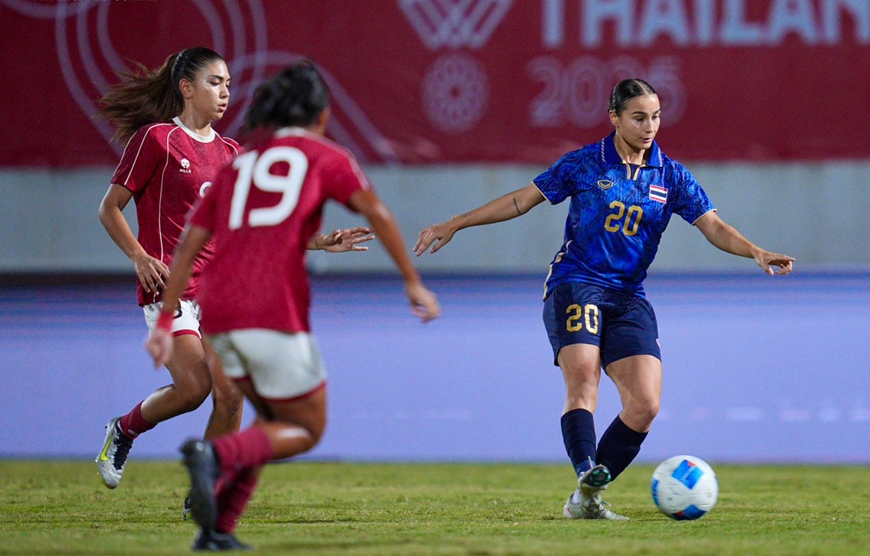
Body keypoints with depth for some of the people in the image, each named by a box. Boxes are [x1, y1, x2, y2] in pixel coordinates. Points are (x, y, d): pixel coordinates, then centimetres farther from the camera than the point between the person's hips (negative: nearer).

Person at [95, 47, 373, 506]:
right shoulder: (155, 139, -2)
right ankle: (123, 430, 10)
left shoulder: (230, 154, 16)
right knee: (193, 386, -18)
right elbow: (110, 208, -1)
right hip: (170, 284, -6)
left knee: (231, 392, -7)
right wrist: (140, 257, -16)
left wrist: (320, 242, 7)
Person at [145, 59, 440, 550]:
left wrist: (165, 322, 17)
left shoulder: (238, 166, 23)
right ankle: (216, 454, -19)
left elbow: (188, 247, 17)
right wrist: (414, 283, 2)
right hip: (274, 312, -5)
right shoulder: (325, 156, 11)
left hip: (218, 311, 5)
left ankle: (217, 528, 7)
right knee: (307, 430, 9)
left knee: (275, 424, 23)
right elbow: (378, 216, -1)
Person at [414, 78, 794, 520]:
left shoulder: (670, 176, 8)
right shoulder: (585, 164, 2)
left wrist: (756, 253, -16)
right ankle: (587, 480, -39)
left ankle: (586, 498, 1)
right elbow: (521, 201, 9)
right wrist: (453, 226, 9)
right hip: (575, 284, -3)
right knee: (583, 374, -29)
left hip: (629, 297, 3)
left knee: (645, 404, -10)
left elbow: (713, 227, 3)